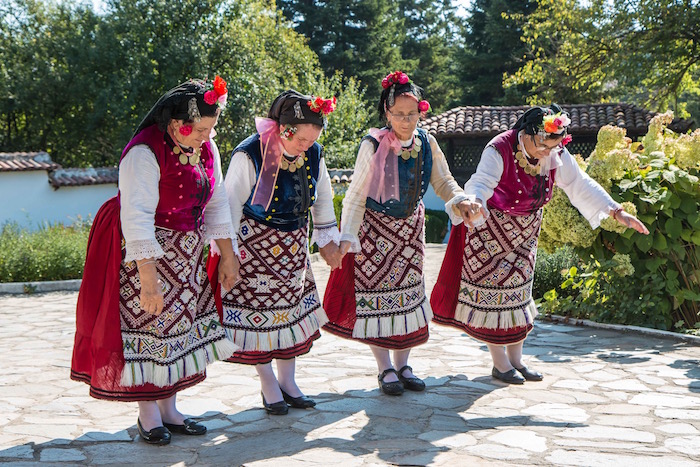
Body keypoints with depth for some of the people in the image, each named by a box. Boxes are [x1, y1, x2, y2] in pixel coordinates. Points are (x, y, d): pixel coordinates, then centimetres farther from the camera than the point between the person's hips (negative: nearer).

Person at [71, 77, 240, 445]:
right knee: (147, 327, -1)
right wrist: (148, 279, -30)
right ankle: (148, 415, 14)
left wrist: (228, 256, 9)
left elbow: (216, 203, 10)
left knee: (181, 327, 10)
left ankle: (168, 410, 22)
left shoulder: (205, 147, 0)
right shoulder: (144, 154, -24)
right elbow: (136, 220, -27)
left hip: (185, 255, 8)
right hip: (144, 254, -7)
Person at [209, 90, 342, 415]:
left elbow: (322, 199, 11)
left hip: (293, 246, 5)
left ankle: (287, 381, 26)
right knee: (259, 313, 1)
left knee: (292, 309, 11)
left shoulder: (313, 154, -4)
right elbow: (231, 206, -14)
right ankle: (268, 386, 17)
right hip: (255, 245, -5)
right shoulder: (249, 155, -20)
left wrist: (327, 241, 15)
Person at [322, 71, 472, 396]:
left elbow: (443, 181, 3)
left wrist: (461, 200, -18)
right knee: (375, 292, -2)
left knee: (407, 292, 9)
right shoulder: (373, 145, -21)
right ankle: (385, 368, 10)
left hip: (410, 227, 5)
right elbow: (356, 195, -17)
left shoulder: (426, 143, -8)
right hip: (375, 227, -4)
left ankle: (402, 365, 20)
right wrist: (347, 237, -23)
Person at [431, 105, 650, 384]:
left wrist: (617, 212, -11)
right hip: (491, 230, -6)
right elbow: (480, 182, -42)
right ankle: (500, 363, 7)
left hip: (524, 232, 6)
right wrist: (474, 203, -65)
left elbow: (581, 186, -5)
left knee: (519, 291, 11)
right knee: (492, 290, -3)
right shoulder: (499, 150, -27)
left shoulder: (556, 156, -9)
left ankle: (516, 359, 21)